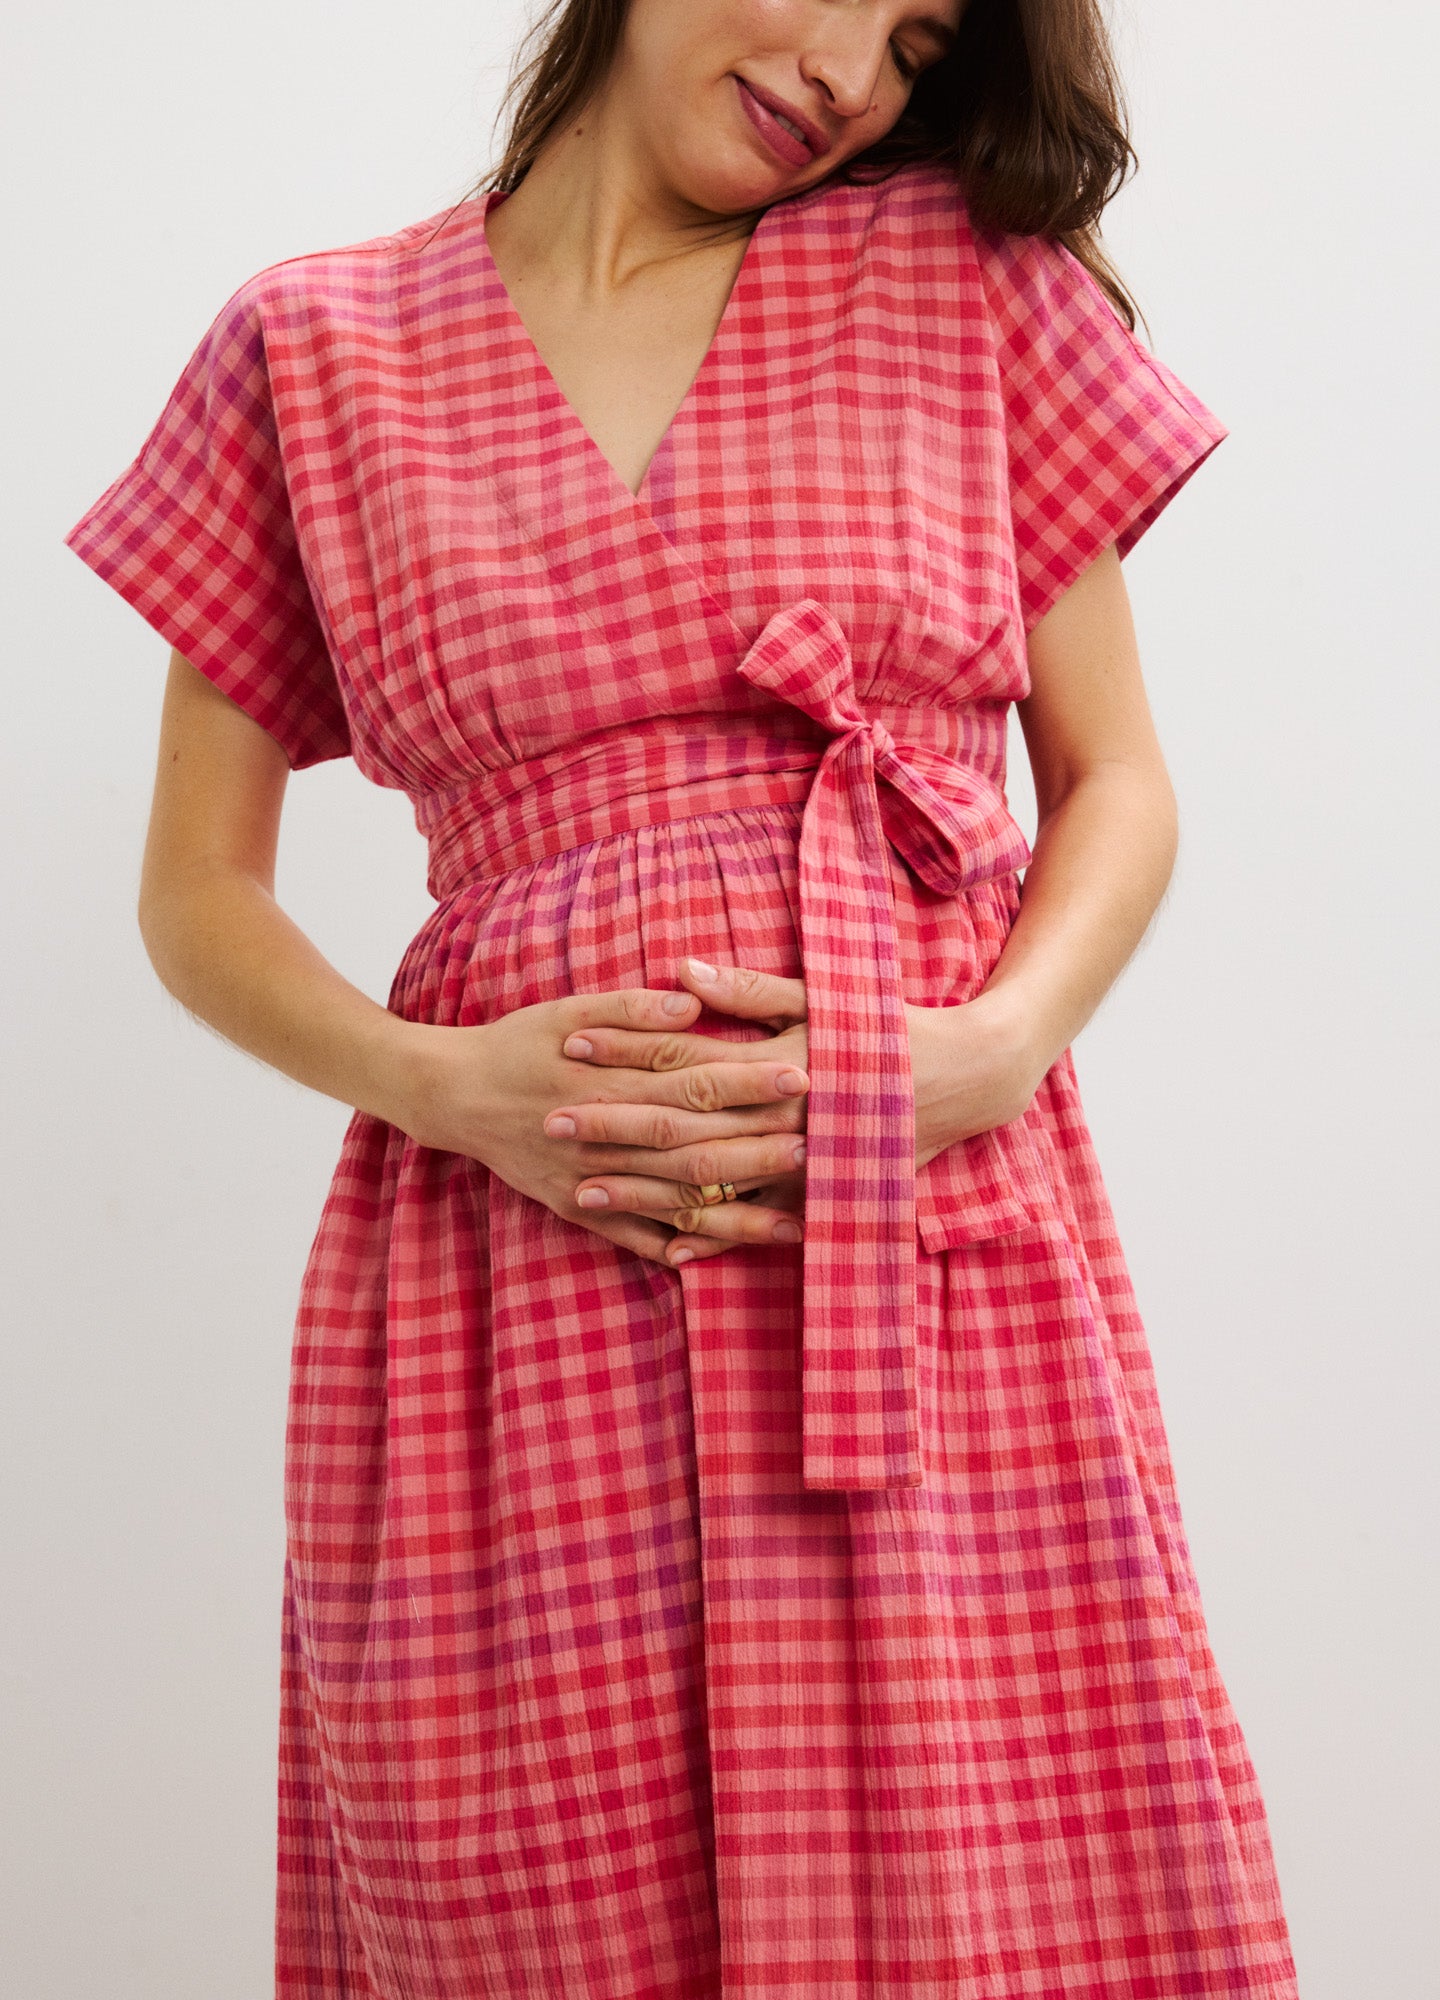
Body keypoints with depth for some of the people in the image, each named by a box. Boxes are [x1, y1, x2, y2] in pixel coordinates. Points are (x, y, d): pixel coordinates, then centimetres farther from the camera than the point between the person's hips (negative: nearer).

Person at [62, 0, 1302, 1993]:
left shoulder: (973, 272, 9)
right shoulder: (316, 347, 9)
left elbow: (1118, 784, 10)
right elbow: (200, 894, 10)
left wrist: (992, 1048, -9)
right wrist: (435, 1082, -9)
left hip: (939, 1252, 1)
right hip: (514, 1284, 0)